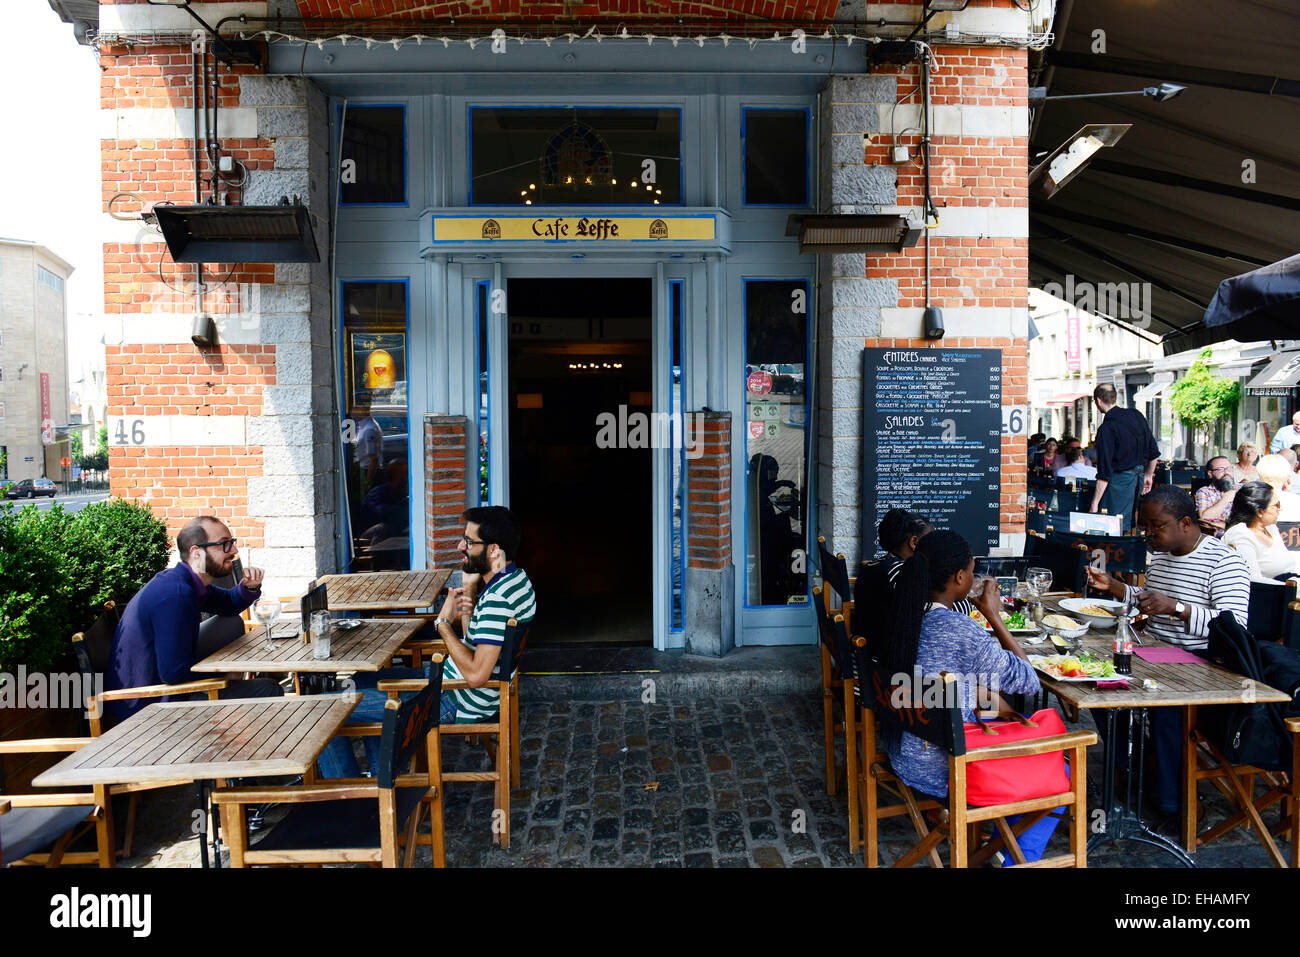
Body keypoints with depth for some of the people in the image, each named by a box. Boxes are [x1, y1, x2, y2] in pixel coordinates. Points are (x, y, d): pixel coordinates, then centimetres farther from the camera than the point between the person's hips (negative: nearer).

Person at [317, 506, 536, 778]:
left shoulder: (497, 599, -28)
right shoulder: (515, 578, 4)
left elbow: (476, 675, -31)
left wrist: (444, 623, -20)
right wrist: (469, 590, -4)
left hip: (453, 703, -11)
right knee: (362, 680, 27)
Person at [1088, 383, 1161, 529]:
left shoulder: (1106, 428, -17)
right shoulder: (1136, 415, 5)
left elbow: (1104, 473, -19)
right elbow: (1154, 452, 13)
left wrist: (1094, 505, -15)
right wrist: (1148, 475, 28)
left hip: (1120, 479, -8)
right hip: (1138, 477, 8)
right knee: (1128, 524, 17)